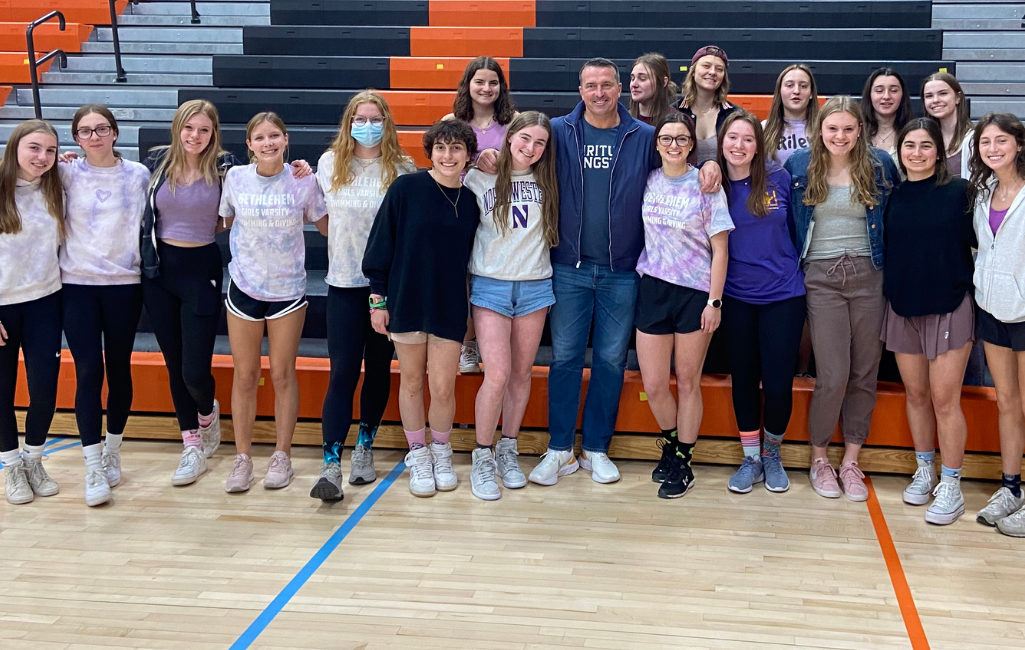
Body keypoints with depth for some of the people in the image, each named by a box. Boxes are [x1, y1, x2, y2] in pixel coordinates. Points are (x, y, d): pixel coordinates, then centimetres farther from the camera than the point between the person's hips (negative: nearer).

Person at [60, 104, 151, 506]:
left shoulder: (138, 175, 2)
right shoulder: (69, 174, 1)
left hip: (124, 284, 1)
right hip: (78, 285, -1)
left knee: (119, 370, 8)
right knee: (88, 372, -7)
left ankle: (112, 452, 26)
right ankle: (93, 468, -1)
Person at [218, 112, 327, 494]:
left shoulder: (303, 182, -6)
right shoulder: (236, 178, -3)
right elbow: (227, 222, 11)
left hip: (288, 288, -1)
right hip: (244, 287, 1)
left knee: (283, 374, 6)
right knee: (245, 376, 6)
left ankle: (281, 457, 18)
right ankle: (242, 459, 17)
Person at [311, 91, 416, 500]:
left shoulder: (403, 168, -1)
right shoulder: (330, 163, 4)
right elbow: (323, 222, 14)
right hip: (345, 282, 0)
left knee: (378, 368, 10)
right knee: (343, 372, -6)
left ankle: (365, 448, 26)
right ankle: (331, 465, -9)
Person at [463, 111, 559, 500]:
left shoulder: (545, 184, 9)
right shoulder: (479, 179, 0)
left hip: (535, 285, 3)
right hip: (490, 283, -3)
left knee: (522, 372, 8)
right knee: (498, 374, -10)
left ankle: (508, 450, 23)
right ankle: (482, 459, 4)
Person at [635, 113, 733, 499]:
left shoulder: (705, 186, -5)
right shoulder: (648, 182, 5)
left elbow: (720, 248, -5)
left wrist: (714, 301, -10)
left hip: (695, 292, -3)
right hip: (654, 288, 3)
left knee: (688, 381, 5)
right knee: (653, 385, 3)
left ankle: (683, 462, 18)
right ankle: (671, 442, 29)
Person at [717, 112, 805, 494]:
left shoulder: (778, 179, -4)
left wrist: (794, 266, 8)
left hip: (783, 294, -1)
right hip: (737, 297, 1)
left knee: (778, 383, -3)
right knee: (744, 378, 9)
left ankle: (772, 453, 23)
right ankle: (751, 458, 25)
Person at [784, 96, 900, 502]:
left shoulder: (880, 166, 4)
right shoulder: (799, 167, 3)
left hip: (868, 275, 2)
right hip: (821, 277, -1)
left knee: (864, 373, 5)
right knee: (833, 376, -7)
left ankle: (851, 461, 18)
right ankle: (819, 458, 13)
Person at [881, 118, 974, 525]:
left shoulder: (959, 192, -5)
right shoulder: (892, 197, 6)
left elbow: (975, 241, -3)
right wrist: (891, 289, 5)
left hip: (949, 307, -4)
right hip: (903, 308, 4)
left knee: (945, 399, -3)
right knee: (915, 395, 12)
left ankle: (951, 487, 8)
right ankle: (925, 472, 28)